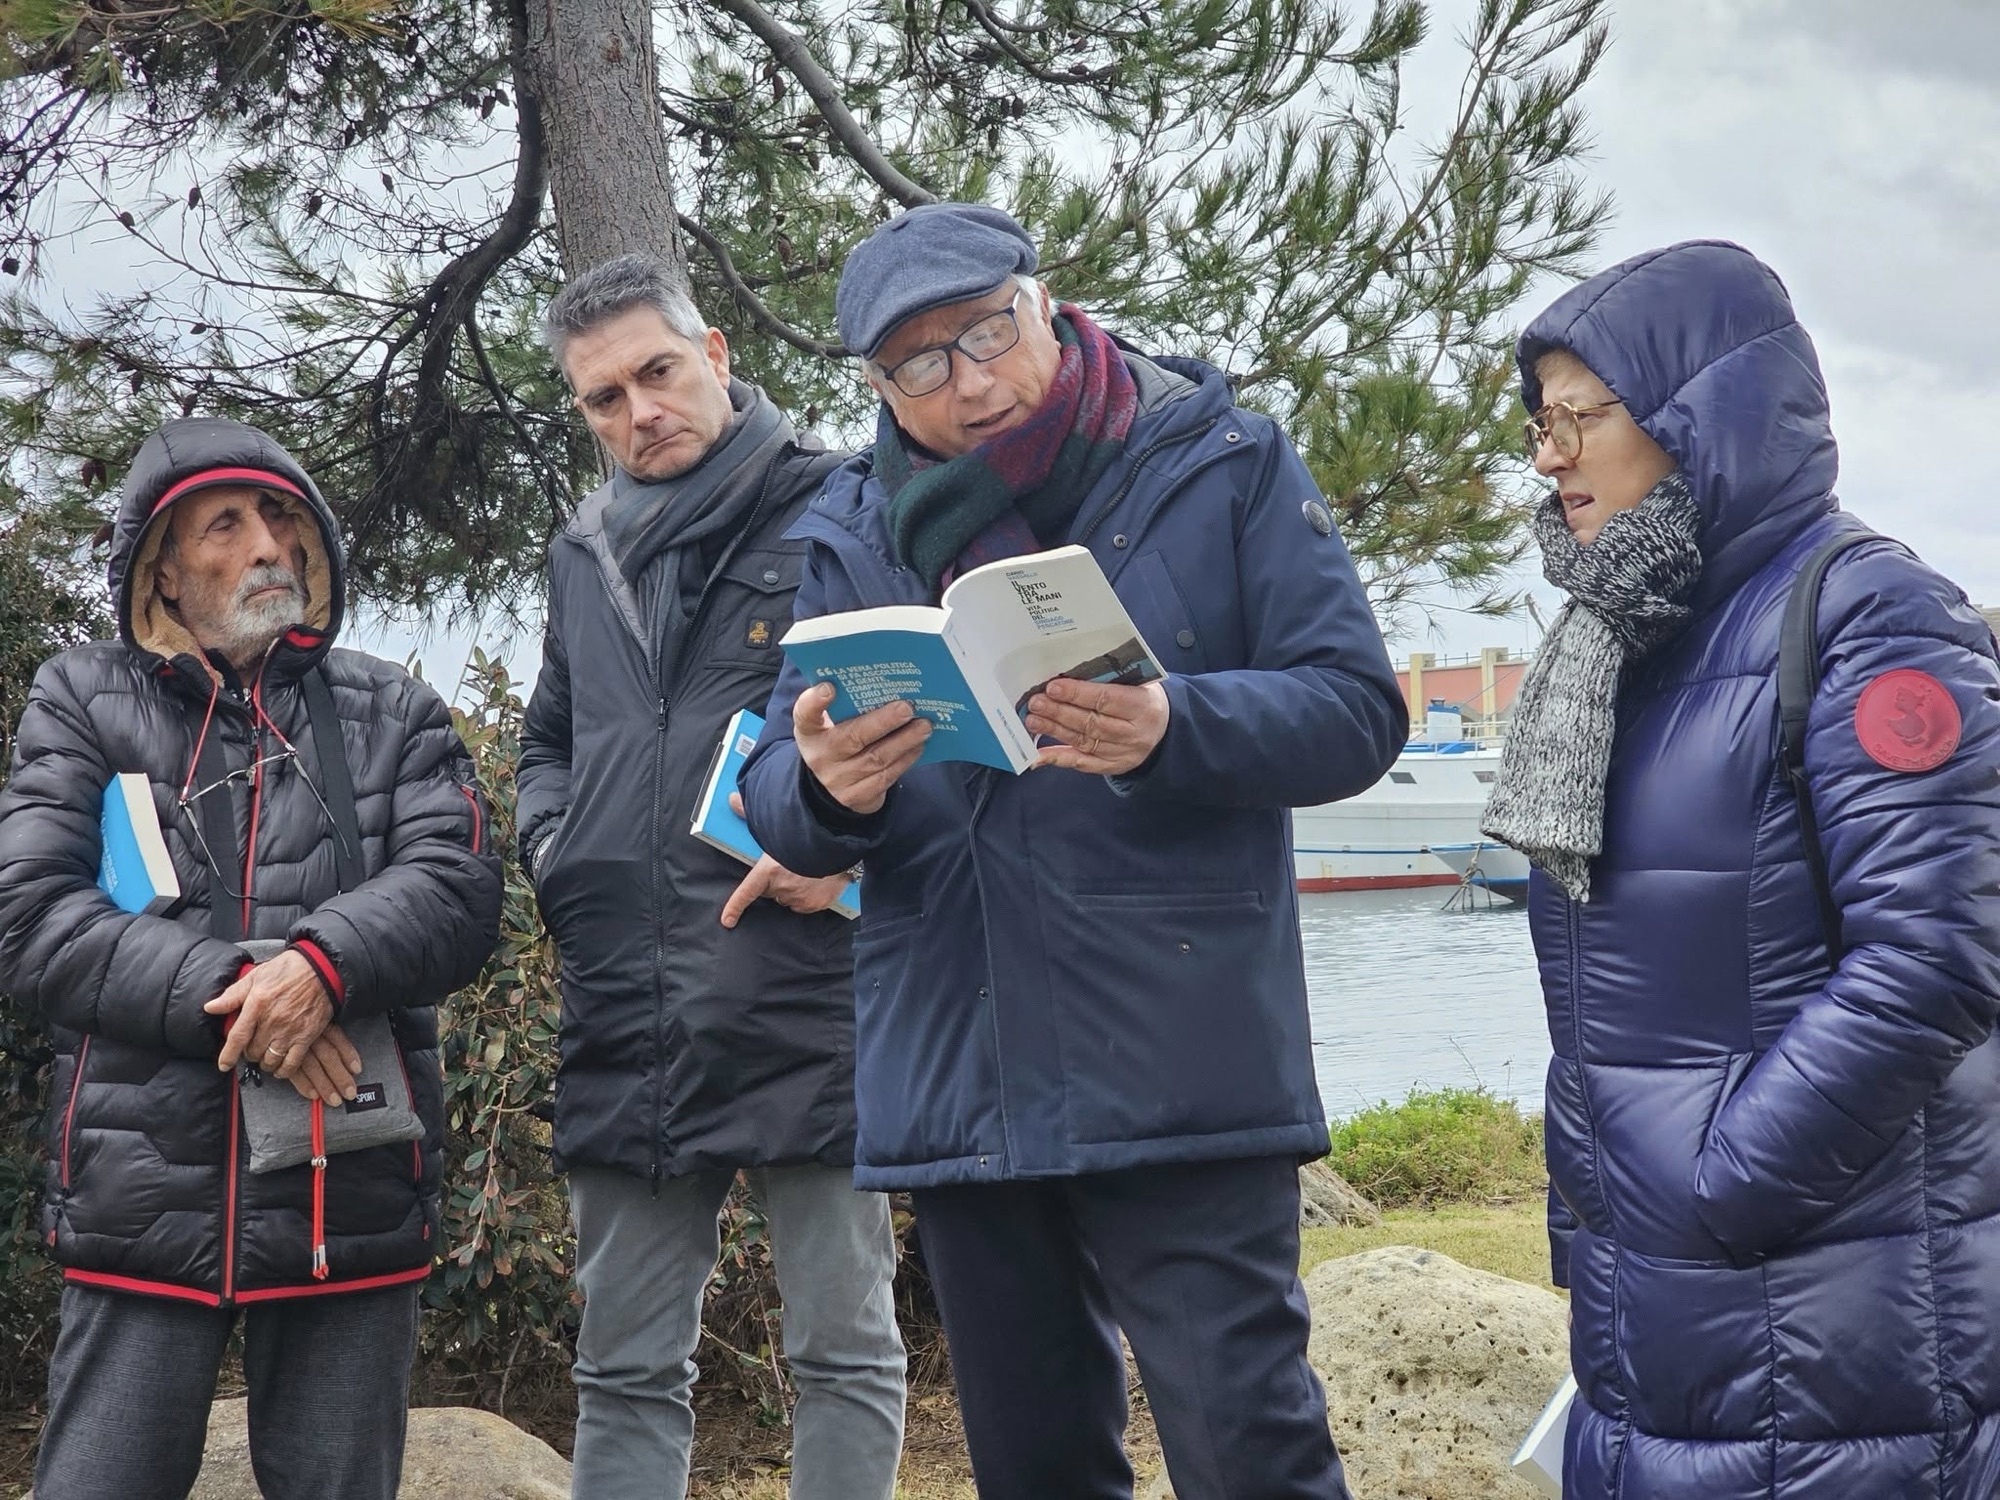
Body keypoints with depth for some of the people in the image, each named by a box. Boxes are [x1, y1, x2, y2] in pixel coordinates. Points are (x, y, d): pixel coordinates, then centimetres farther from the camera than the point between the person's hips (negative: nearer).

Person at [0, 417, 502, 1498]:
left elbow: (457, 886, 0)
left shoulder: (394, 712, 14)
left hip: (352, 1196, 1)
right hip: (145, 1195, -1)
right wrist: (225, 994, -15)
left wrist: (325, 962, -21)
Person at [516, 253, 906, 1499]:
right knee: (627, 1371, 11)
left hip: (809, 1006, -5)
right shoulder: (587, 553, 19)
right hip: (625, 1012, 6)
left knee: (844, 1349, 4)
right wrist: (552, 846, 9)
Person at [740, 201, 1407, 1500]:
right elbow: (777, 794, 6)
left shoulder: (1218, 462, 0)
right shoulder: (857, 531, 9)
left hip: (1179, 1070, -4)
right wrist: (825, 789, -19)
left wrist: (1172, 731, -25)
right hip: (957, 1086, 4)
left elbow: (1358, 709, -6)